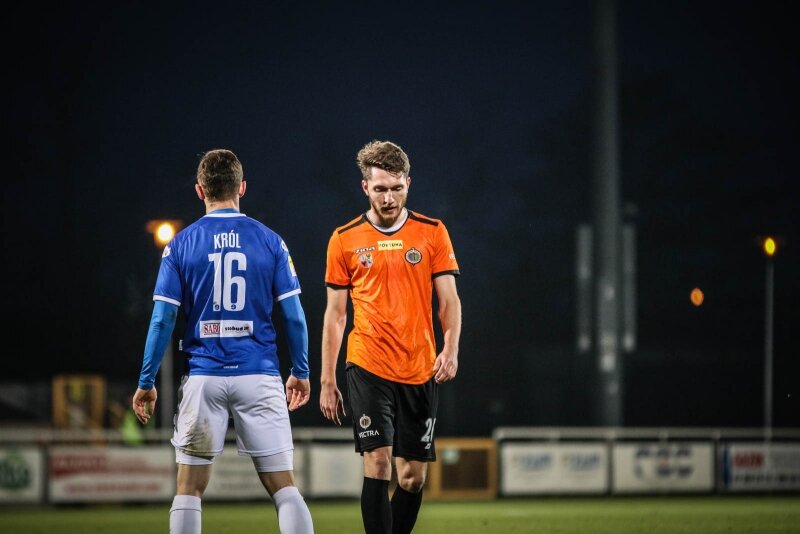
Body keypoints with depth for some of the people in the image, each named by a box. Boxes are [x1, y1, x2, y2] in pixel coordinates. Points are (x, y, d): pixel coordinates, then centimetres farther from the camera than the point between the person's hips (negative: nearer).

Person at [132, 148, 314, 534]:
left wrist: (146, 382, 5)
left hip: (203, 378, 0)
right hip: (259, 374, 0)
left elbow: (163, 319, -2)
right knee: (283, 485, 3)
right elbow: (293, 316, 1)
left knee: (189, 489, 5)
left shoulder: (181, 244, 1)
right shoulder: (269, 242, 2)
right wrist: (300, 372, 13)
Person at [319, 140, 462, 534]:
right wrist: (327, 381, 5)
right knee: (377, 462, -14)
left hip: (421, 372, 2)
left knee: (414, 475, 5)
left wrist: (450, 349, -14)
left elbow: (449, 299, 4)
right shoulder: (345, 240, 4)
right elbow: (335, 313, 8)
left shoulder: (432, 233, 5)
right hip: (368, 368, -2)